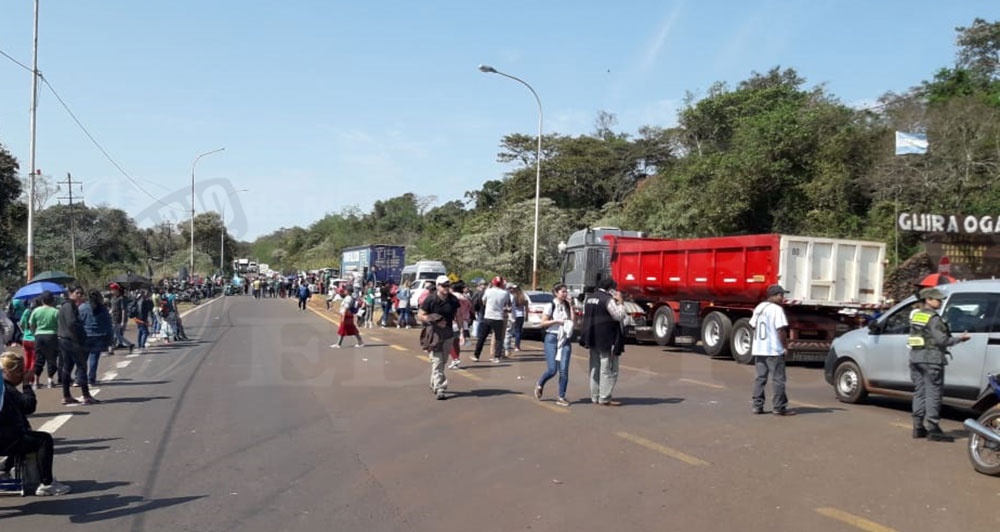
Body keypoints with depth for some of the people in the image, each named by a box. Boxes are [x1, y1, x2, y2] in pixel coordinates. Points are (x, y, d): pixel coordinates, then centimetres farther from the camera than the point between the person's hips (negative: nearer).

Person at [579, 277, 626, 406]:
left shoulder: (589, 299, 12)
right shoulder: (608, 300, -14)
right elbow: (620, 316, -15)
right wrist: (620, 302, -5)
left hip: (593, 338, 8)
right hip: (607, 340, -8)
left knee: (595, 368, 14)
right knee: (608, 369, -3)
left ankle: (595, 397, 19)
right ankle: (604, 398, -4)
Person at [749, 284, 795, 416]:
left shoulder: (758, 307, 12)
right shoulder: (777, 309, -13)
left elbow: (753, 325, 15)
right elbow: (781, 330, -17)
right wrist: (786, 345, -7)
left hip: (758, 349, 8)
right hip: (774, 350, -8)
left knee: (760, 378, 11)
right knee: (778, 379, 0)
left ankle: (757, 406, 11)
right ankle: (779, 407, 3)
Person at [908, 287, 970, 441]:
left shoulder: (915, 316, 12)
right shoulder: (933, 318, -12)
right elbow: (942, 340, -16)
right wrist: (960, 338, -3)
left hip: (915, 357, 8)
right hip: (931, 359, -8)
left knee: (919, 392, 11)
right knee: (933, 393, -3)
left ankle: (918, 427, 13)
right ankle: (932, 428, -3)